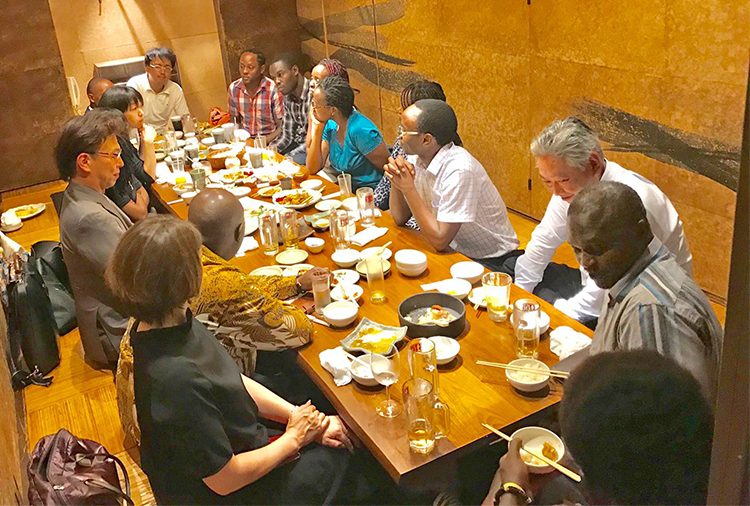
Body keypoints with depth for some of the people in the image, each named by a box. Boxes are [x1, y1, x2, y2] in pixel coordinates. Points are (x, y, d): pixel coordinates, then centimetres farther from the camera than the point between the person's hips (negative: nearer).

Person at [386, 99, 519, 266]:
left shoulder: (459, 170, -28)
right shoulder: (416, 159, -4)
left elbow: (439, 240, -27)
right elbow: (400, 218, 2)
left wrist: (408, 189, -26)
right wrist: (395, 180, -15)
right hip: (454, 251, 7)